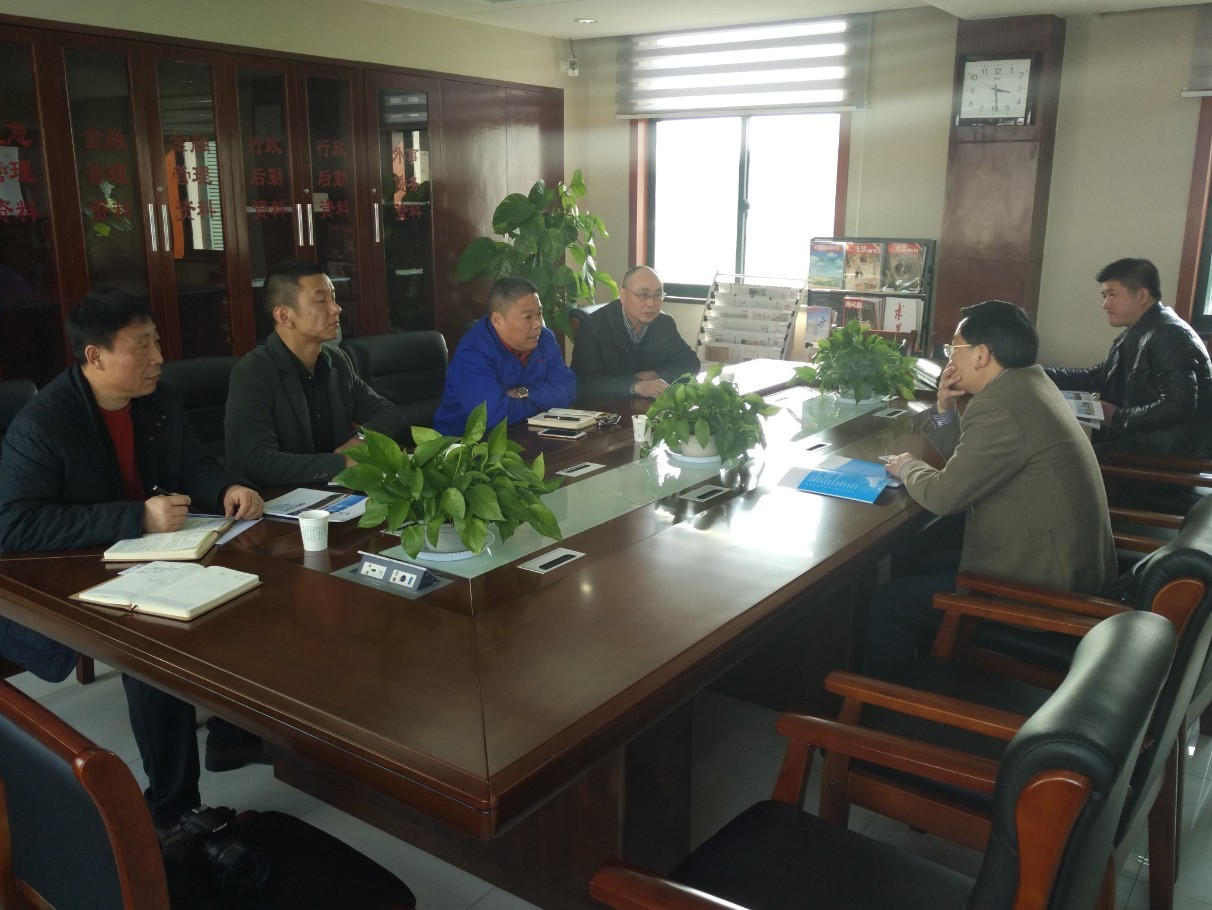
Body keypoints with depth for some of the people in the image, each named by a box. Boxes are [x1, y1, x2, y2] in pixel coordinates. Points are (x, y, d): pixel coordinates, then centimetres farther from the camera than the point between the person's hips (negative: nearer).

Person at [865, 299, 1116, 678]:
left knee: (888, 602, -6)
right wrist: (945, 408, 2)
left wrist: (907, 467, -1)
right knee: (931, 566, 24)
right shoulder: (1028, 385, 8)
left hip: (1042, 585, -11)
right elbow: (968, 458, 16)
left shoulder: (1001, 406, -24)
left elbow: (943, 495, -21)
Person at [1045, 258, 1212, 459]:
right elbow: (1095, 378, 14)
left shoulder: (1169, 336, -16)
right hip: (1146, 437, 9)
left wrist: (1118, 418, -17)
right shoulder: (1135, 336, 16)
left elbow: (1178, 406, -25)